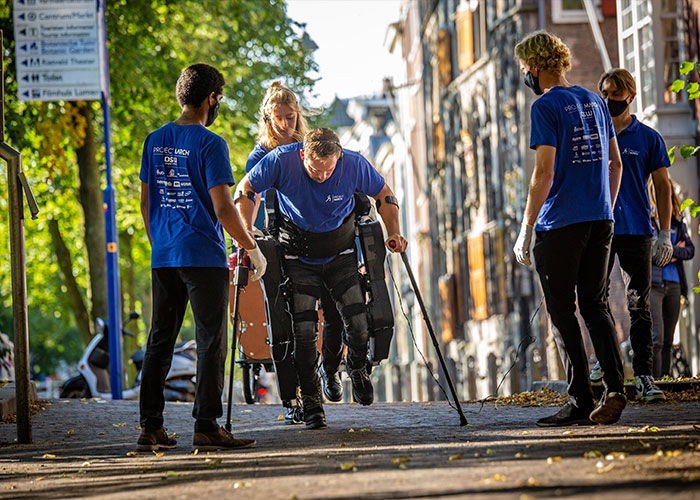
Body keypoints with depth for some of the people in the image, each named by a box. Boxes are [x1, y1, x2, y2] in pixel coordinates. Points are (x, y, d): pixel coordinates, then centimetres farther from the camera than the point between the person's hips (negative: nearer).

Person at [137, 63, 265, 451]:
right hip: (204, 257, -6)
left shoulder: (155, 141, 9)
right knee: (211, 342, -1)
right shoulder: (210, 144, -11)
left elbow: (146, 203, 14)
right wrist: (252, 248, -5)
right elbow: (223, 208, -14)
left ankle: (150, 427, 11)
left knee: (160, 341, 10)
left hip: (164, 257, 7)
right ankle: (206, 426, -4)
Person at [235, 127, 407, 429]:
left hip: (341, 254, 1)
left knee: (359, 324, -7)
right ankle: (311, 402, 8)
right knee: (303, 330, -9)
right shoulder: (281, 161, -23)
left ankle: (356, 367, 27)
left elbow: (384, 195, 0)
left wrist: (394, 234, -11)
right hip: (297, 256, -1)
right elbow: (245, 191, -8)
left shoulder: (354, 165, -19)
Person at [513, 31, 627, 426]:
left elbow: (544, 173, -15)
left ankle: (581, 401, 0)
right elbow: (616, 163, 16)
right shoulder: (594, 101, 13)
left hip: (561, 223, -7)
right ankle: (616, 387, -4)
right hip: (600, 220, 7)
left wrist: (526, 230, -11)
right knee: (595, 304, 12)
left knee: (563, 311, 0)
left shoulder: (546, 107, -10)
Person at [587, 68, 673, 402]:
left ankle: (644, 377, -3)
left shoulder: (648, 138, 6)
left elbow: (662, 186, 6)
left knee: (639, 306, -3)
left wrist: (665, 234, -2)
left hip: (636, 231, -2)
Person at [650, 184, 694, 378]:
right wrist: (675, 250, -5)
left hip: (673, 284, 5)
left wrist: (671, 252, -9)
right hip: (651, 283, -5)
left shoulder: (677, 222, 17)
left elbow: (690, 249, 10)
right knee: (656, 337, -15)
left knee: (668, 340, 6)